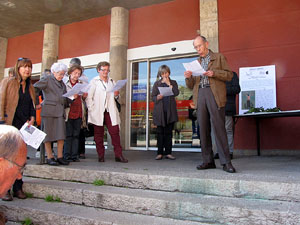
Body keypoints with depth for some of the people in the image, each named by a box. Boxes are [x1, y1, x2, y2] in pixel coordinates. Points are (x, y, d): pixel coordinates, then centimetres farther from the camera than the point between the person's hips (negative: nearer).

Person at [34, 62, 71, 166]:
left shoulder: (62, 83, 22)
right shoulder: (47, 79, 4)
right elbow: (34, 88, -5)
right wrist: (37, 103, -6)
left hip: (60, 111, 5)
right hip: (48, 110, -5)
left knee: (61, 135, -1)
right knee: (48, 134, 0)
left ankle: (60, 157, 7)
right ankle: (50, 157, 7)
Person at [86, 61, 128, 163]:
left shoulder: (112, 81, 17)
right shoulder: (94, 81, 5)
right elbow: (89, 97, 0)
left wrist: (116, 94, 0)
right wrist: (91, 109, -9)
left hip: (110, 111, 3)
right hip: (98, 112, -2)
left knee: (115, 132, -4)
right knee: (98, 134, 3)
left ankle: (118, 155, 0)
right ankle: (101, 155, 13)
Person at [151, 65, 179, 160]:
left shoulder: (173, 82, 14)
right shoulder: (157, 83, 12)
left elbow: (176, 93, -4)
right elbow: (152, 97, 6)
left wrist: (168, 84, -4)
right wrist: (158, 97, -14)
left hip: (170, 111, 1)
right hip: (160, 111, 0)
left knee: (168, 132, 2)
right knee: (160, 132, -1)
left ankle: (168, 152, 6)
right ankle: (160, 153, 3)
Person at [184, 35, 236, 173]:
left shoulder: (219, 57, 14)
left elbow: (229, 75, 4)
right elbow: (191, 86, 20)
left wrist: (214, 73, -11)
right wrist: (188, 77, -1)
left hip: (214, 94, -4)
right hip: (200, 95, 4)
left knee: (218, 127, -11)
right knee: (203, 129, 1)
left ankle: (226, 162, -7)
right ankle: (208, 161, 6)